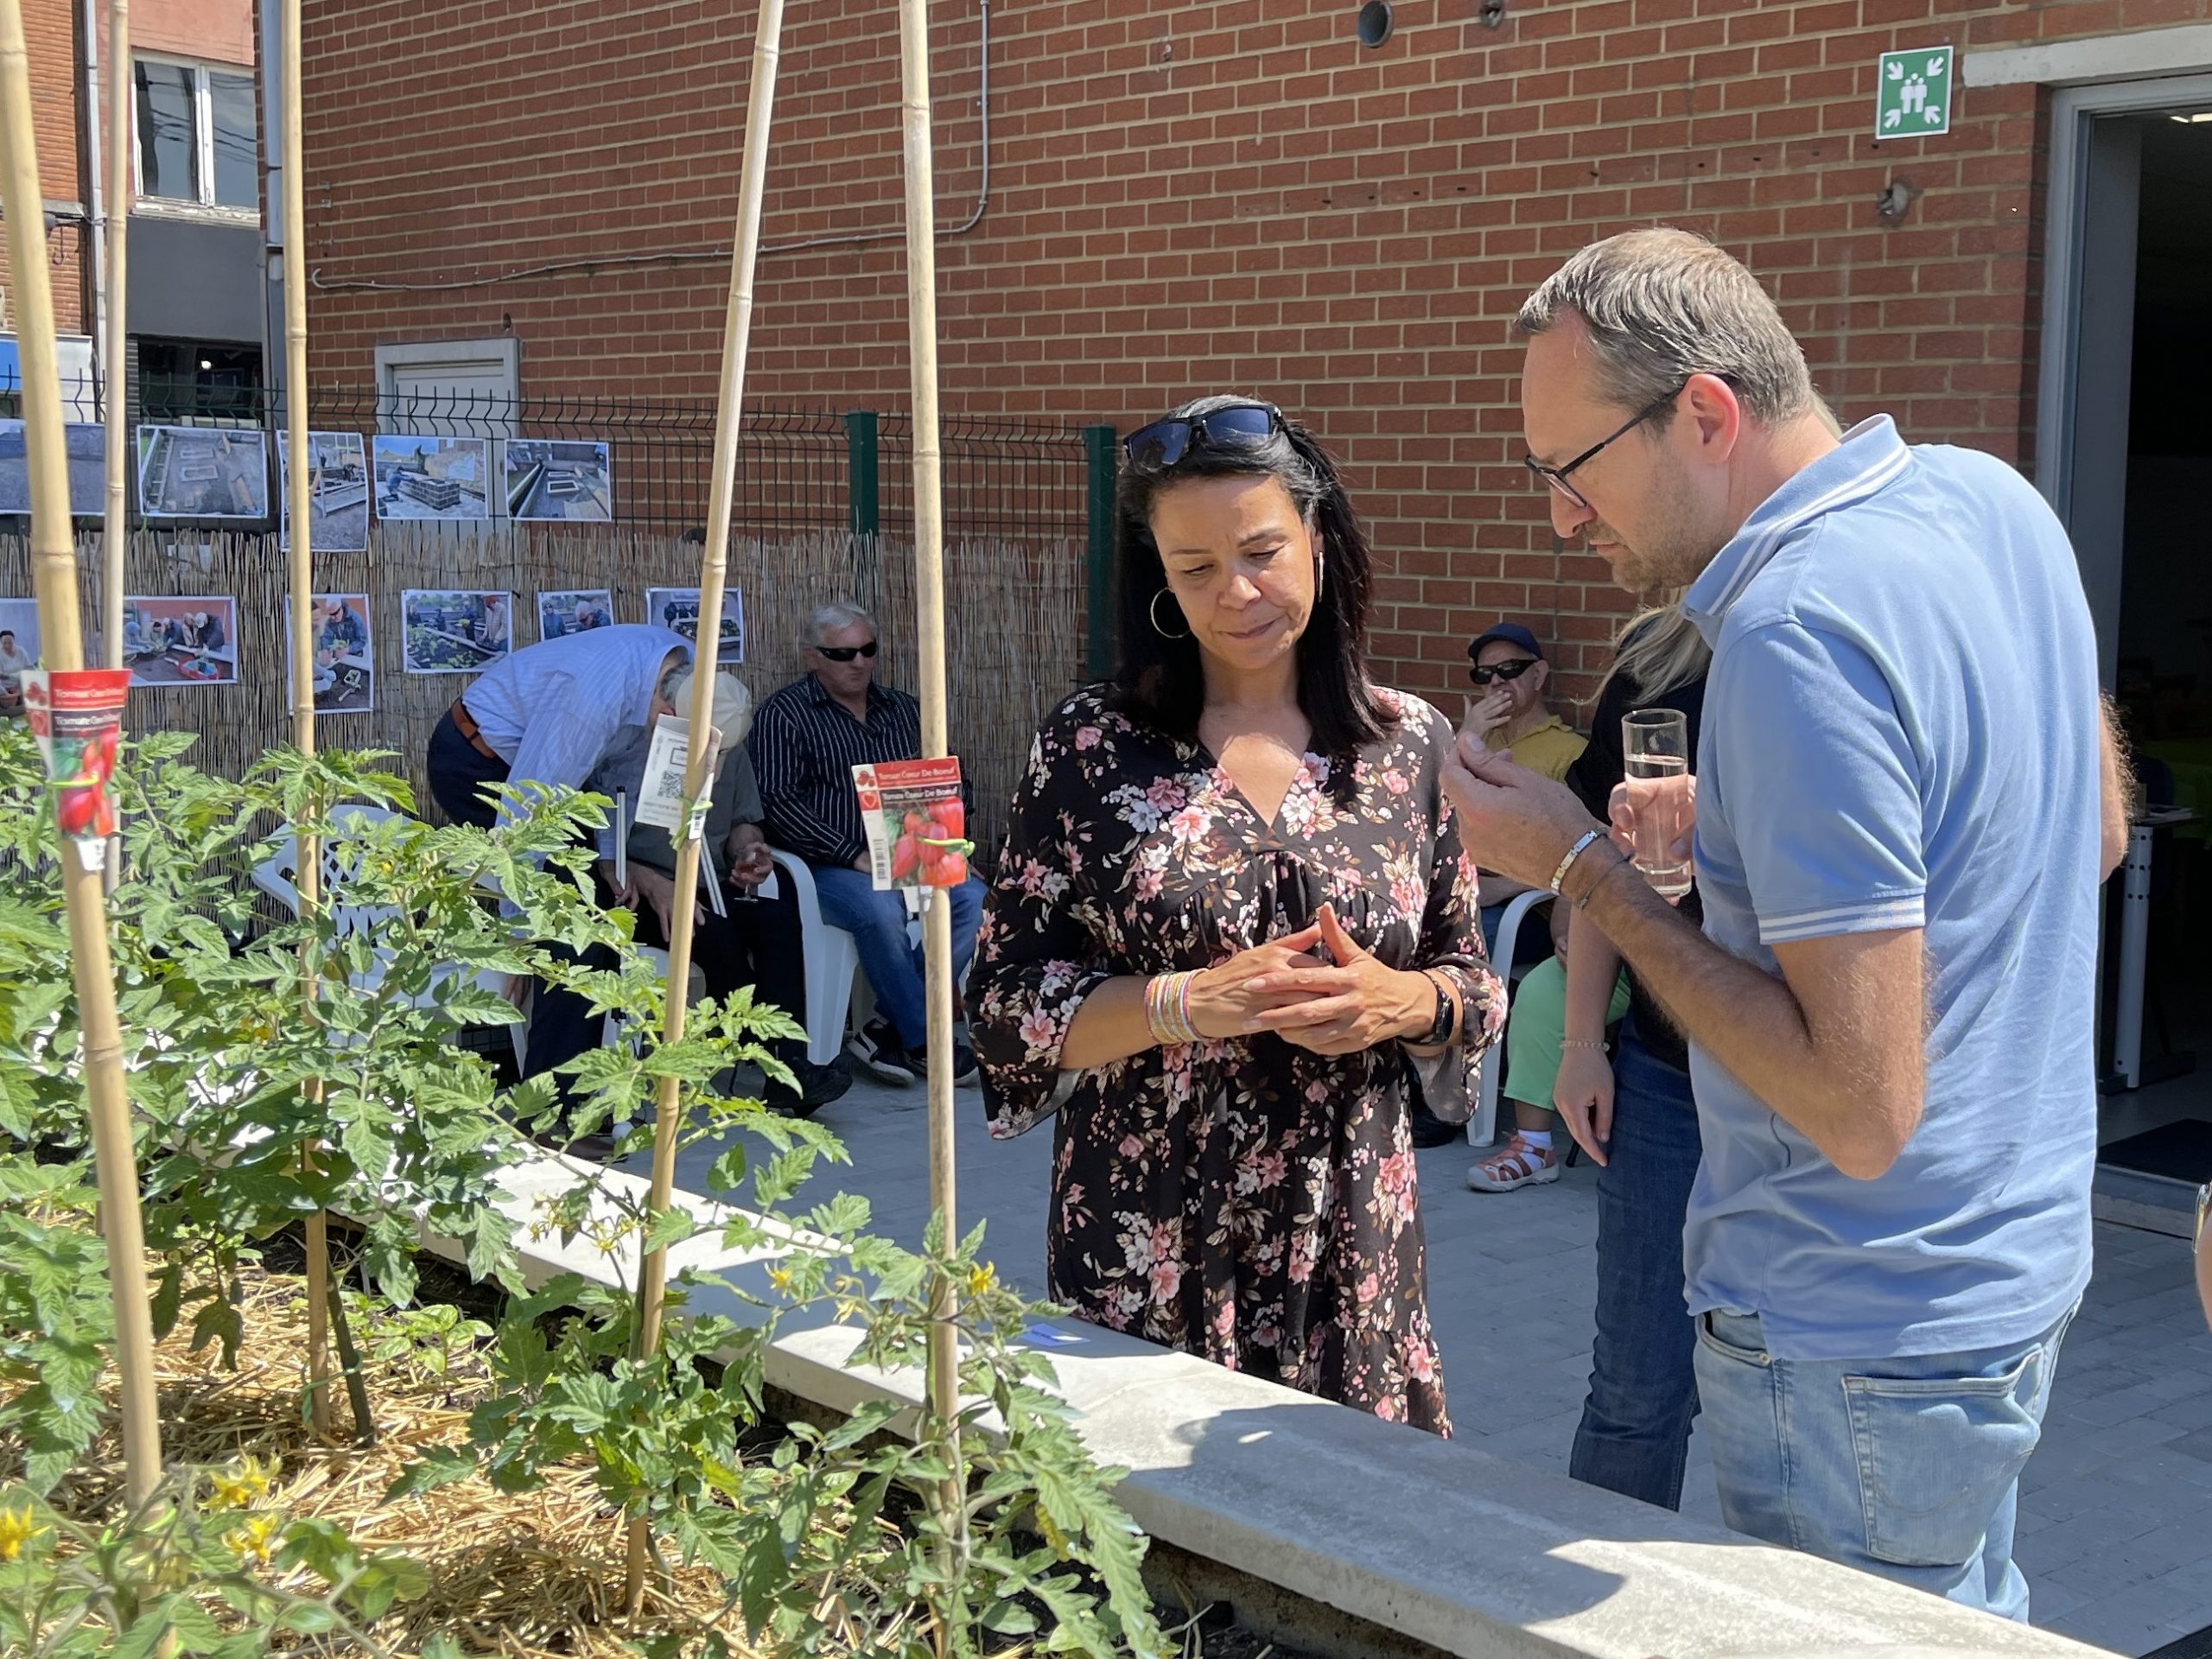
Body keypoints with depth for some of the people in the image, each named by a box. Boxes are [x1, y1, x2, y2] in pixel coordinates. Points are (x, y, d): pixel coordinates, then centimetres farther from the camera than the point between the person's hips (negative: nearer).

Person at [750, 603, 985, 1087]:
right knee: (879, 907, -36)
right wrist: (856, 856, -17)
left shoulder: (903, 711, 20)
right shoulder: (784, 714, 3)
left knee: (974, 898, -23)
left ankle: (888, 1027, -17)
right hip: (826, 865, -5)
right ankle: (922, 1042, -18)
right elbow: (779, 803, -9)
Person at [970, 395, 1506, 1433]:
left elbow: (1477, 990, 9)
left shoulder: (1411, 746, 2)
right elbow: (1005, 1000, -4)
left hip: (1351, 1255, 2)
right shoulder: (1090, 749, -3)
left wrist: (1407, 1003, -13)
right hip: (1141, 1256, -1)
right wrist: (1186, 1003, -18)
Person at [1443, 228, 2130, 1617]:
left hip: (1862, 1343, -9)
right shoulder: (1991, 494, 1)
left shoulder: (1795, 638, -28)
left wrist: (1584, 865, -21)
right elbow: (2097, 829, 16)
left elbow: (1862, 1109, -28)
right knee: (1967, 1620, 24)